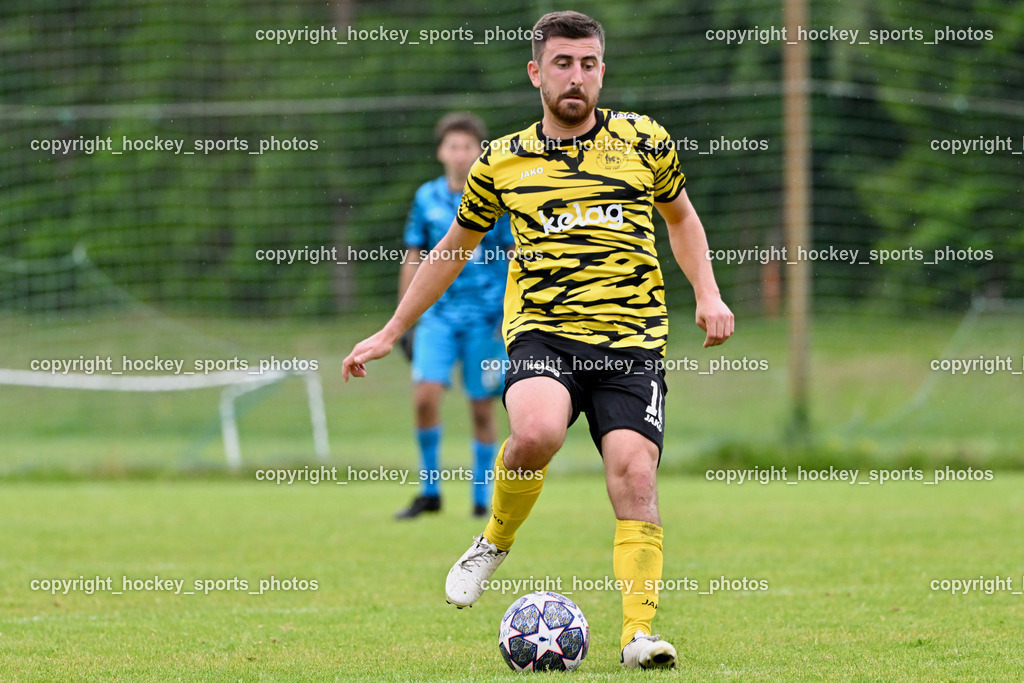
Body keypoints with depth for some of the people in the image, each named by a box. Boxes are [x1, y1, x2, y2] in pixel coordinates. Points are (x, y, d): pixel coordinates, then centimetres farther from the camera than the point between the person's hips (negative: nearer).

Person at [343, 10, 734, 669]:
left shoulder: (644, 140, 9)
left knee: (634, 471, -16)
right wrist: (392, 331, 25)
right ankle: (495, 541, -1)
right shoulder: (503, 161, 10)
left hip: (633, 339, 1)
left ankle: (640, 630, -10)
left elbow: (680, 215, 26)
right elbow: (455, 246, 22)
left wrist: (708, 295, 11)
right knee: (536, 431, -30)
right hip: (542, 331, -1)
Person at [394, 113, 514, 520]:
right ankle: (429, 491, 0)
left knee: (482, 409, 1)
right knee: (426, 395, -14)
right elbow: (413, 260, 14)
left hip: (486, 316, -2)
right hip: (438, 314, 2)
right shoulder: (427, 199, 6)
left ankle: (482, 500, 13)